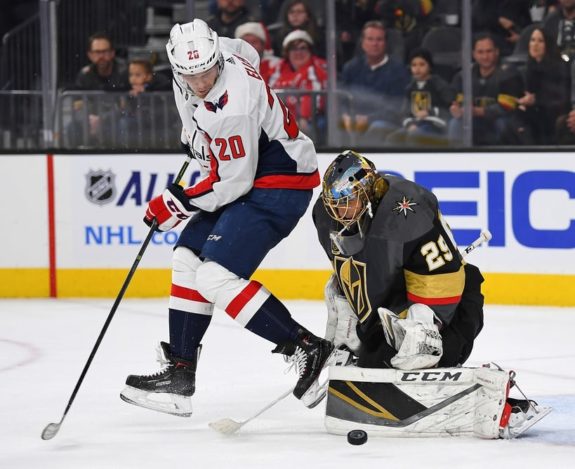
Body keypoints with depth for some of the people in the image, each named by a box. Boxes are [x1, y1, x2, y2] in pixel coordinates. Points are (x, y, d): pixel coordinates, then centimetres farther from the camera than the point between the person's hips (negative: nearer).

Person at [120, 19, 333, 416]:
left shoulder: (232, 107, -31)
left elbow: (234, 182, -25)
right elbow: (246, 52, 20)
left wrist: (178, 204, -14)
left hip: (280, 182, -10)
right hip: (246, 177, 10)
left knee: (216, 276, -17)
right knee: (188, 260, 11)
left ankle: (307, 349, -13)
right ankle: (179, 375, 15)